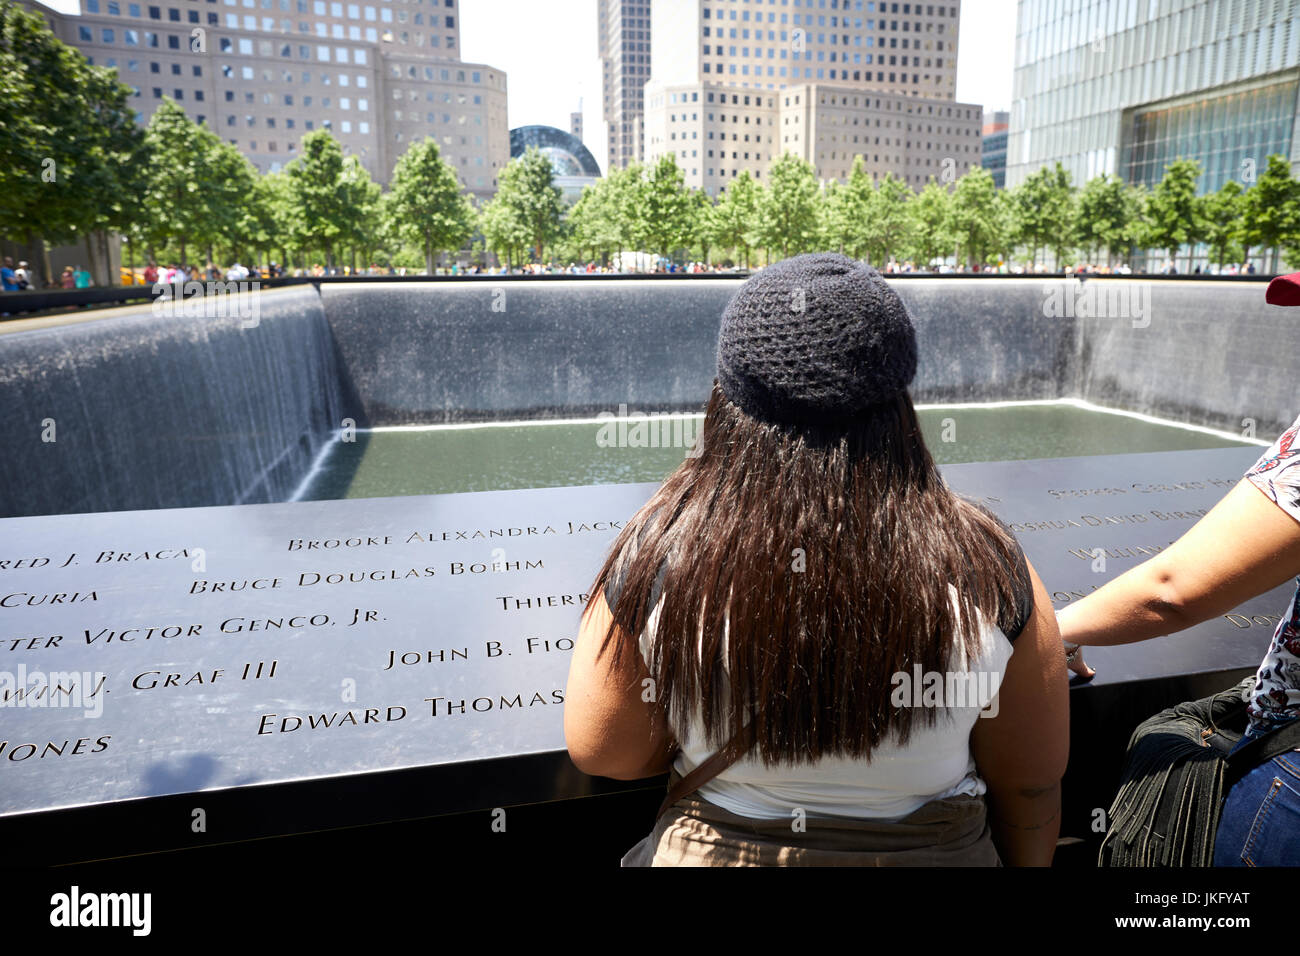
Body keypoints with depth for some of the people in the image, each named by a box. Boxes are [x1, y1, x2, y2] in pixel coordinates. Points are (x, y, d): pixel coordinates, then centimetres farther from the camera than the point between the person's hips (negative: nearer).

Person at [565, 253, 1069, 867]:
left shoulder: (657, 552, -23)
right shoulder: (986, 569, -20)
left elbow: (599, 753, -11)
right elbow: (1031, 786, -7)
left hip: (708, 849, 0)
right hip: (929, 852, 1)